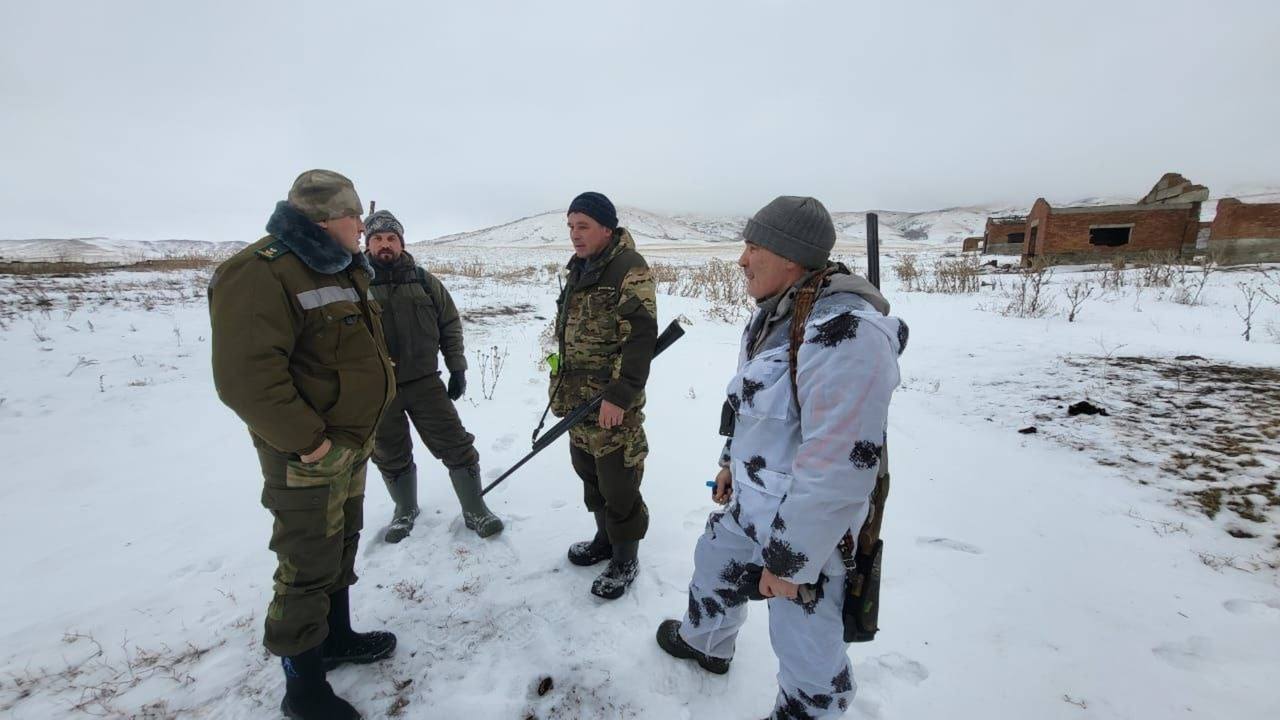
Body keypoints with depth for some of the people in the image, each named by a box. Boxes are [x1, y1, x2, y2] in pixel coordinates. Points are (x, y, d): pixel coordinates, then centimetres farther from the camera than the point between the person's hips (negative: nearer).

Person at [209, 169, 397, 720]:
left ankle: (336, 637, 41)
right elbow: (246, 376, -28)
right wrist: (308, 441, -24)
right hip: (306, 454, -9)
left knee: (341, 546, 22)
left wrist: (360, 428, 14)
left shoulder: (340, 270, 10)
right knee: (309, 567, 3)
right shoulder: (262, 273, -20)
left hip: (353, 442, 9)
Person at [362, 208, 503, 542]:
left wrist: (457, 368, 4)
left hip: (425, 382, 1)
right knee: (391, 456, 15)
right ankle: (405, 508, 39)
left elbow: (450, 325, 8)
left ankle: (475, 510, 17)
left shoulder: (424, 281, 2)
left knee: (456, 445, 1)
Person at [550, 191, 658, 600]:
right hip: (578, 398, 9)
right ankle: (605, 537, 40)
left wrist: (619, 396, -24)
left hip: (612, 404, -9)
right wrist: (561, 388, 20)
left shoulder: (629, 269, -14)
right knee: (589, 474, 20)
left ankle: (625, 558, 22)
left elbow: (640, 338, -21)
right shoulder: (580, 270, 15)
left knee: (618, 483, 2)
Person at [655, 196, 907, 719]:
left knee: (807, 650, 8)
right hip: (748, 503, 10)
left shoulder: (846, 333, -30)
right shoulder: (774, 313, 1)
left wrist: (788, 560, -21)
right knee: (713, 564, 29)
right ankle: (705, 644, 59)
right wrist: (732, 460, 22)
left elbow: (839, 469, -29)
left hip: (808, 524, -9)